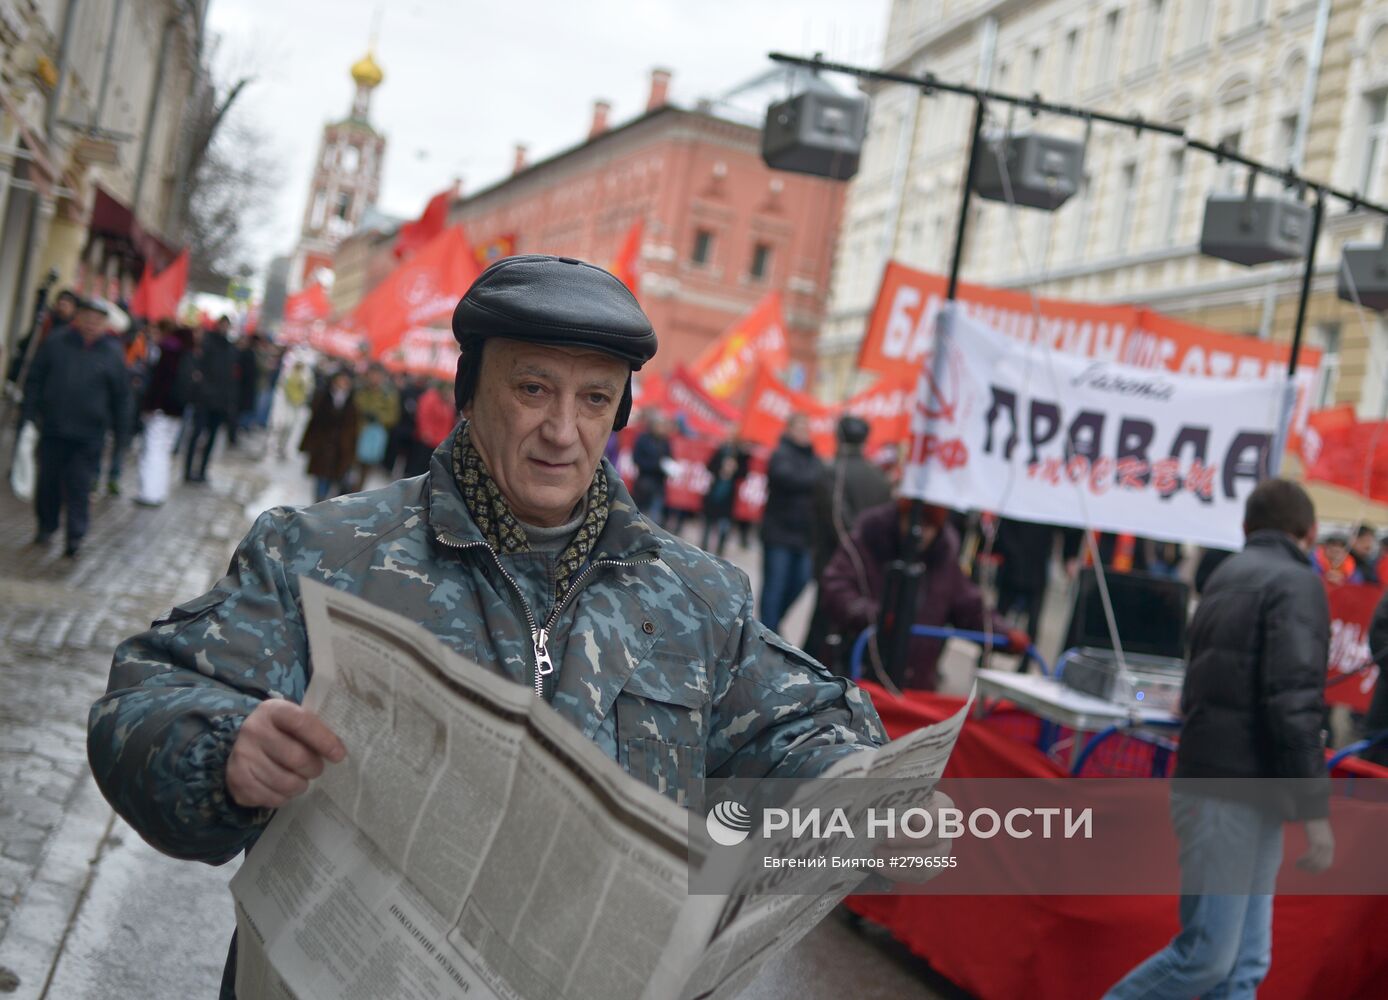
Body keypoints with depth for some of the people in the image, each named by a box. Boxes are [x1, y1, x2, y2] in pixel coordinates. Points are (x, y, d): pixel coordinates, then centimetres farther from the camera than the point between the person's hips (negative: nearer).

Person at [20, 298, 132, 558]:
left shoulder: (111, 353, -1)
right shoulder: (56, 342, 1)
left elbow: (121, 396, 5)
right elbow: (35, 379, 6)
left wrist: (121, 431, 5)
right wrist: (29, 413, 0)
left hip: (89, 435, -2)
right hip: (52, 429, 2)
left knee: (79, 486, -5)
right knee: (48, 481, 10)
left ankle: (75, 536, -1)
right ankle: (46, 526, 27)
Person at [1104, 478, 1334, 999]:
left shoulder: (1225, 579, 19)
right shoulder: (1296, 584, -7)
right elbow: (1294, 703, -18)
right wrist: (1315, 808, -17)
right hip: (1231, 796, -9)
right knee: (1206, 955, -6)